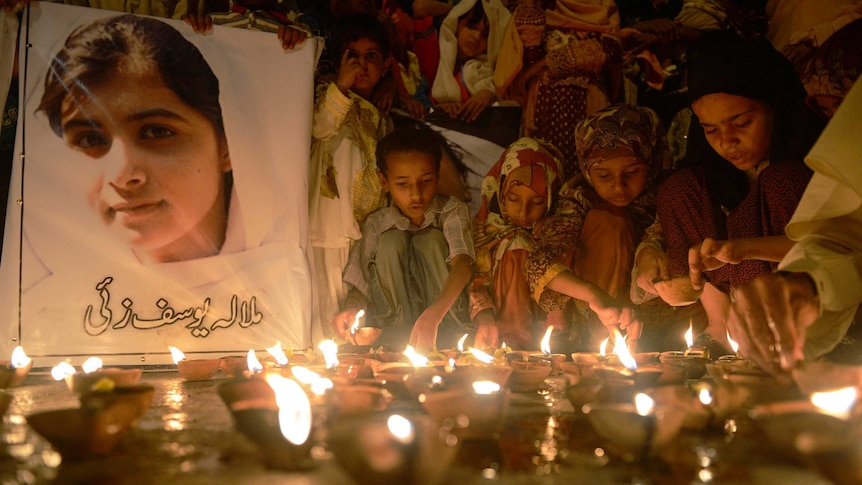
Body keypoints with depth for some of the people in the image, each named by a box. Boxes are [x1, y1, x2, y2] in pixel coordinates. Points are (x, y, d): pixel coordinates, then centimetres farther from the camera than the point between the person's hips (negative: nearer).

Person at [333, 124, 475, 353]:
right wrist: (351, 309, -33)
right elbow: (361, 283, -6)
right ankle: (400, 332, -19)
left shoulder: (452, 212, -12)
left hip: (444, 315, -1)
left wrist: (434, 314, -46)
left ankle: (447, 332, -22)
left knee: (430, 240, -21)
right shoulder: (377, 225, -6)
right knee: (392, 239, -19)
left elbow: (462, 265, -28)